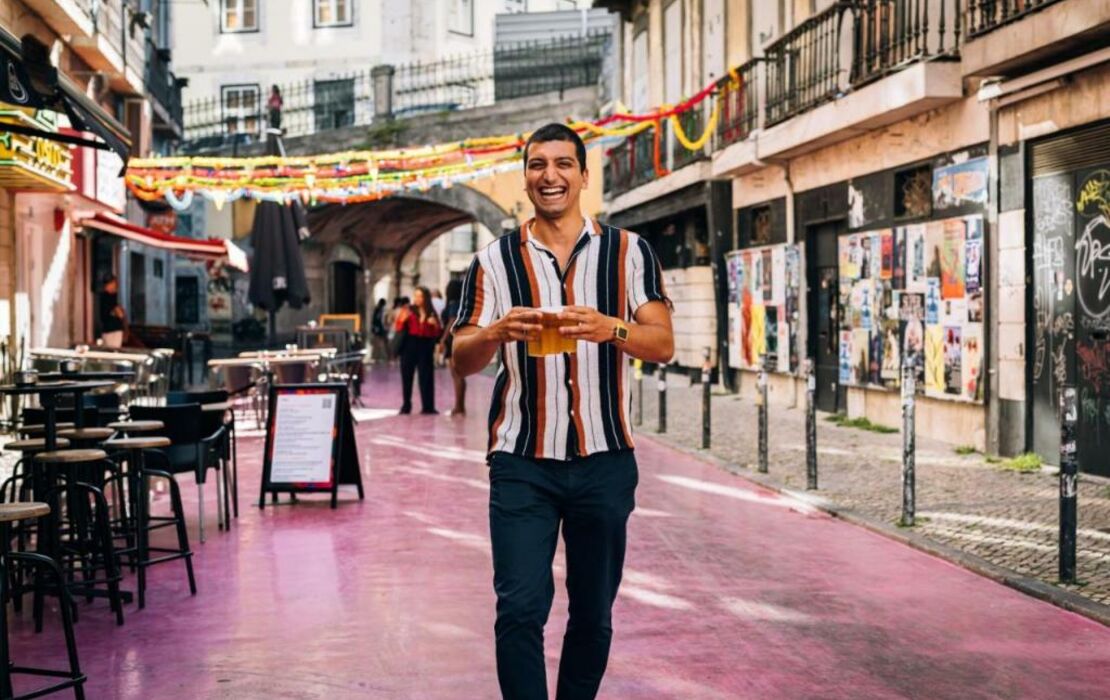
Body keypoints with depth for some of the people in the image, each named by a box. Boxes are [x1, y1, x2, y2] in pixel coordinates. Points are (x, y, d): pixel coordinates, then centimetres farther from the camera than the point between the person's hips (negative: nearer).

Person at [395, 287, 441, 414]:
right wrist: (402, 320, -21)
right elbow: (399, 328, -2)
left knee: (426, 377, -1)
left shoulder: (431, 313, 8)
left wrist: (435, 325, -9)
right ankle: (406, 405, 9)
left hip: (425, 347, 1)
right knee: (407, 376, 1)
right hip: (409, 346, -1)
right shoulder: (408, 310, 4)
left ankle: (428, 406, 2)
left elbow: (437, 333, 10)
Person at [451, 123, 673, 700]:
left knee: (593, 611, 12)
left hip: (604, 461, 1)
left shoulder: (629, 251, 5)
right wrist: (497, 332, -21)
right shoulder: (494, 260, 4)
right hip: (522, 463, -1)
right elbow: (462, 361, 1)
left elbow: (663, 345, -4)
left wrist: (610, 328, -25)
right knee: (520, 609, -9)